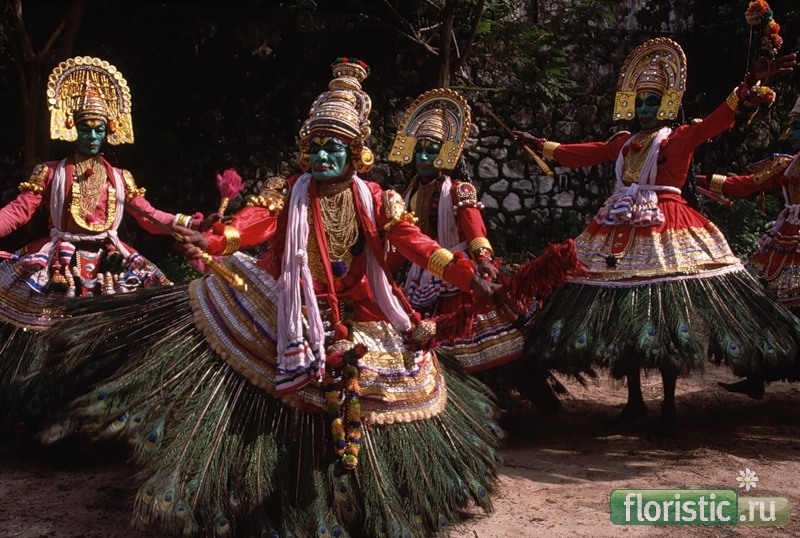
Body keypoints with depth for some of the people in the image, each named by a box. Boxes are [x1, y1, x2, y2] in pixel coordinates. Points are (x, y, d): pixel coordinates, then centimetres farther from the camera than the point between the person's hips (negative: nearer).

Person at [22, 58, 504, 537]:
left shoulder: (374, 200, -2)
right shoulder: (288, 193, -6)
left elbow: (415, 243, -6)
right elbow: (252, 223, -24)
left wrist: (472, 278, -15)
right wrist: (212, 241, -46)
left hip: (354, 314, 1)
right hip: (287, 309, -1)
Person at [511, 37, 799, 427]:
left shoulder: (680, 137, 0)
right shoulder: (622, 142, 16)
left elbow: (720, 119, -13)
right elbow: (582, 154, 25)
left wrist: (752, 82, -26)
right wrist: (541, 145, 30)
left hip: (665, 235, -6)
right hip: (620, 237, 6)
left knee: (665, 318, -5)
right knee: (622, 319, 7)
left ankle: (669, 402, 8)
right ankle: (634, 399, 19)